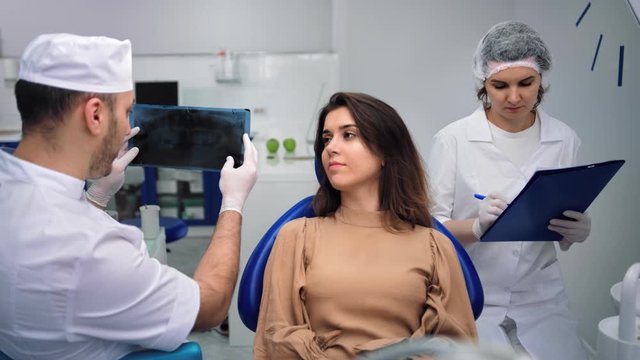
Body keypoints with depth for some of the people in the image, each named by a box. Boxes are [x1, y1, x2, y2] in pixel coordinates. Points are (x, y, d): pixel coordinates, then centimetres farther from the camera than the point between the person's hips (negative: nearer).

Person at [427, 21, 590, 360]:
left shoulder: (564, 139, -1)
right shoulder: (452, 139, -11)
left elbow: (565, 235, 8)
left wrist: (580, 231, -14)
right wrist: (478, 226, -26)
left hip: (540, 297, 3)